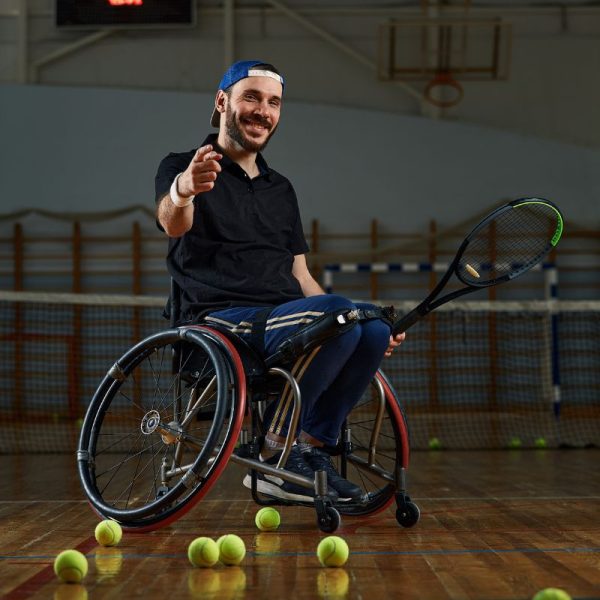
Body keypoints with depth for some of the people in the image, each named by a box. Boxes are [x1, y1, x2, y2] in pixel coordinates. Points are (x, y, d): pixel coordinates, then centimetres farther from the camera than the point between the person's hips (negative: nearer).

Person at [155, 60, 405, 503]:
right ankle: (275, 456, -21)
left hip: (286, 322, 6)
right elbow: (173, 224, -18)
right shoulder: (183, 167, 6)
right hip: (219, 320, -6)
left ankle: (312, 450, -11)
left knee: (374, 329, -23)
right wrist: (182, 192, -44)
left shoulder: (281, 189, 26)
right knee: (338, 313, -31)